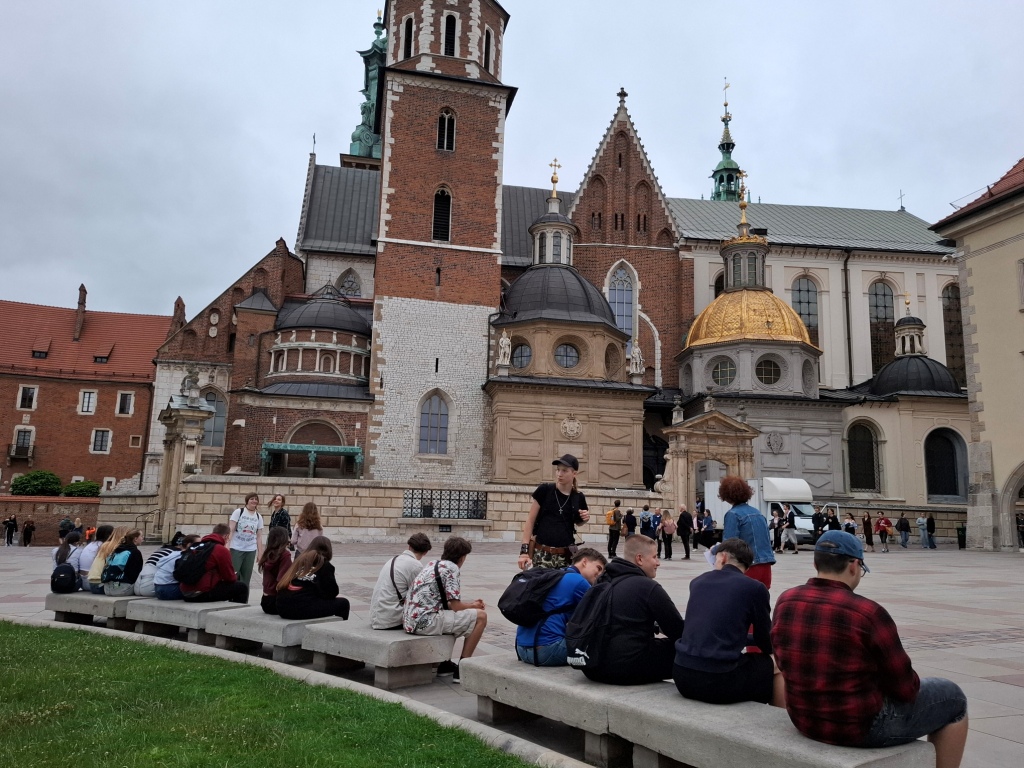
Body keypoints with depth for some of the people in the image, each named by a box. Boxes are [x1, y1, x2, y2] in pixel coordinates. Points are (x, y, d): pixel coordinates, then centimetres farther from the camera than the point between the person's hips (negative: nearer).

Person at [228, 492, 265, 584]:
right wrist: (227, 545, -17)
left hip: (251, 550, 4)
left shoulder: (259, 517, 8)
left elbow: (259, 536, 10)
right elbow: (230, 530, -7)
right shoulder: (238, 512, -2)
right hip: (236, 548, -3)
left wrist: (260, 553, 6)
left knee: (246, 577, 7)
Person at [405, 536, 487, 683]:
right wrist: (473, 606, 11)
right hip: (426, 622, -9)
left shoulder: (432, 564, 20)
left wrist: (470, 603, 25)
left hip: (410, 621, 9)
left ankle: (445, 664, 29)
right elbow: (456, 606, -9)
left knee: (450, 616, 34)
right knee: (480, 616, -2)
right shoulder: (452, 568, -6)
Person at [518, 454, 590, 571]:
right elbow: (530, 520, -1)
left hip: (567, 554, 2)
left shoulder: (578, 497, 3)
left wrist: (585, 518, 0)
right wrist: (525, 549, -7)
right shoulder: (544, 490, -4)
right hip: (542, 553, -2)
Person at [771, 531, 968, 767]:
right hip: (861, 725, -6)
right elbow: (904, 688, -13)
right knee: (952, 697, 17)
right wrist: (911, 685, 10)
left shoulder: (785, 602, -7)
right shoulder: (869, 613, -24)